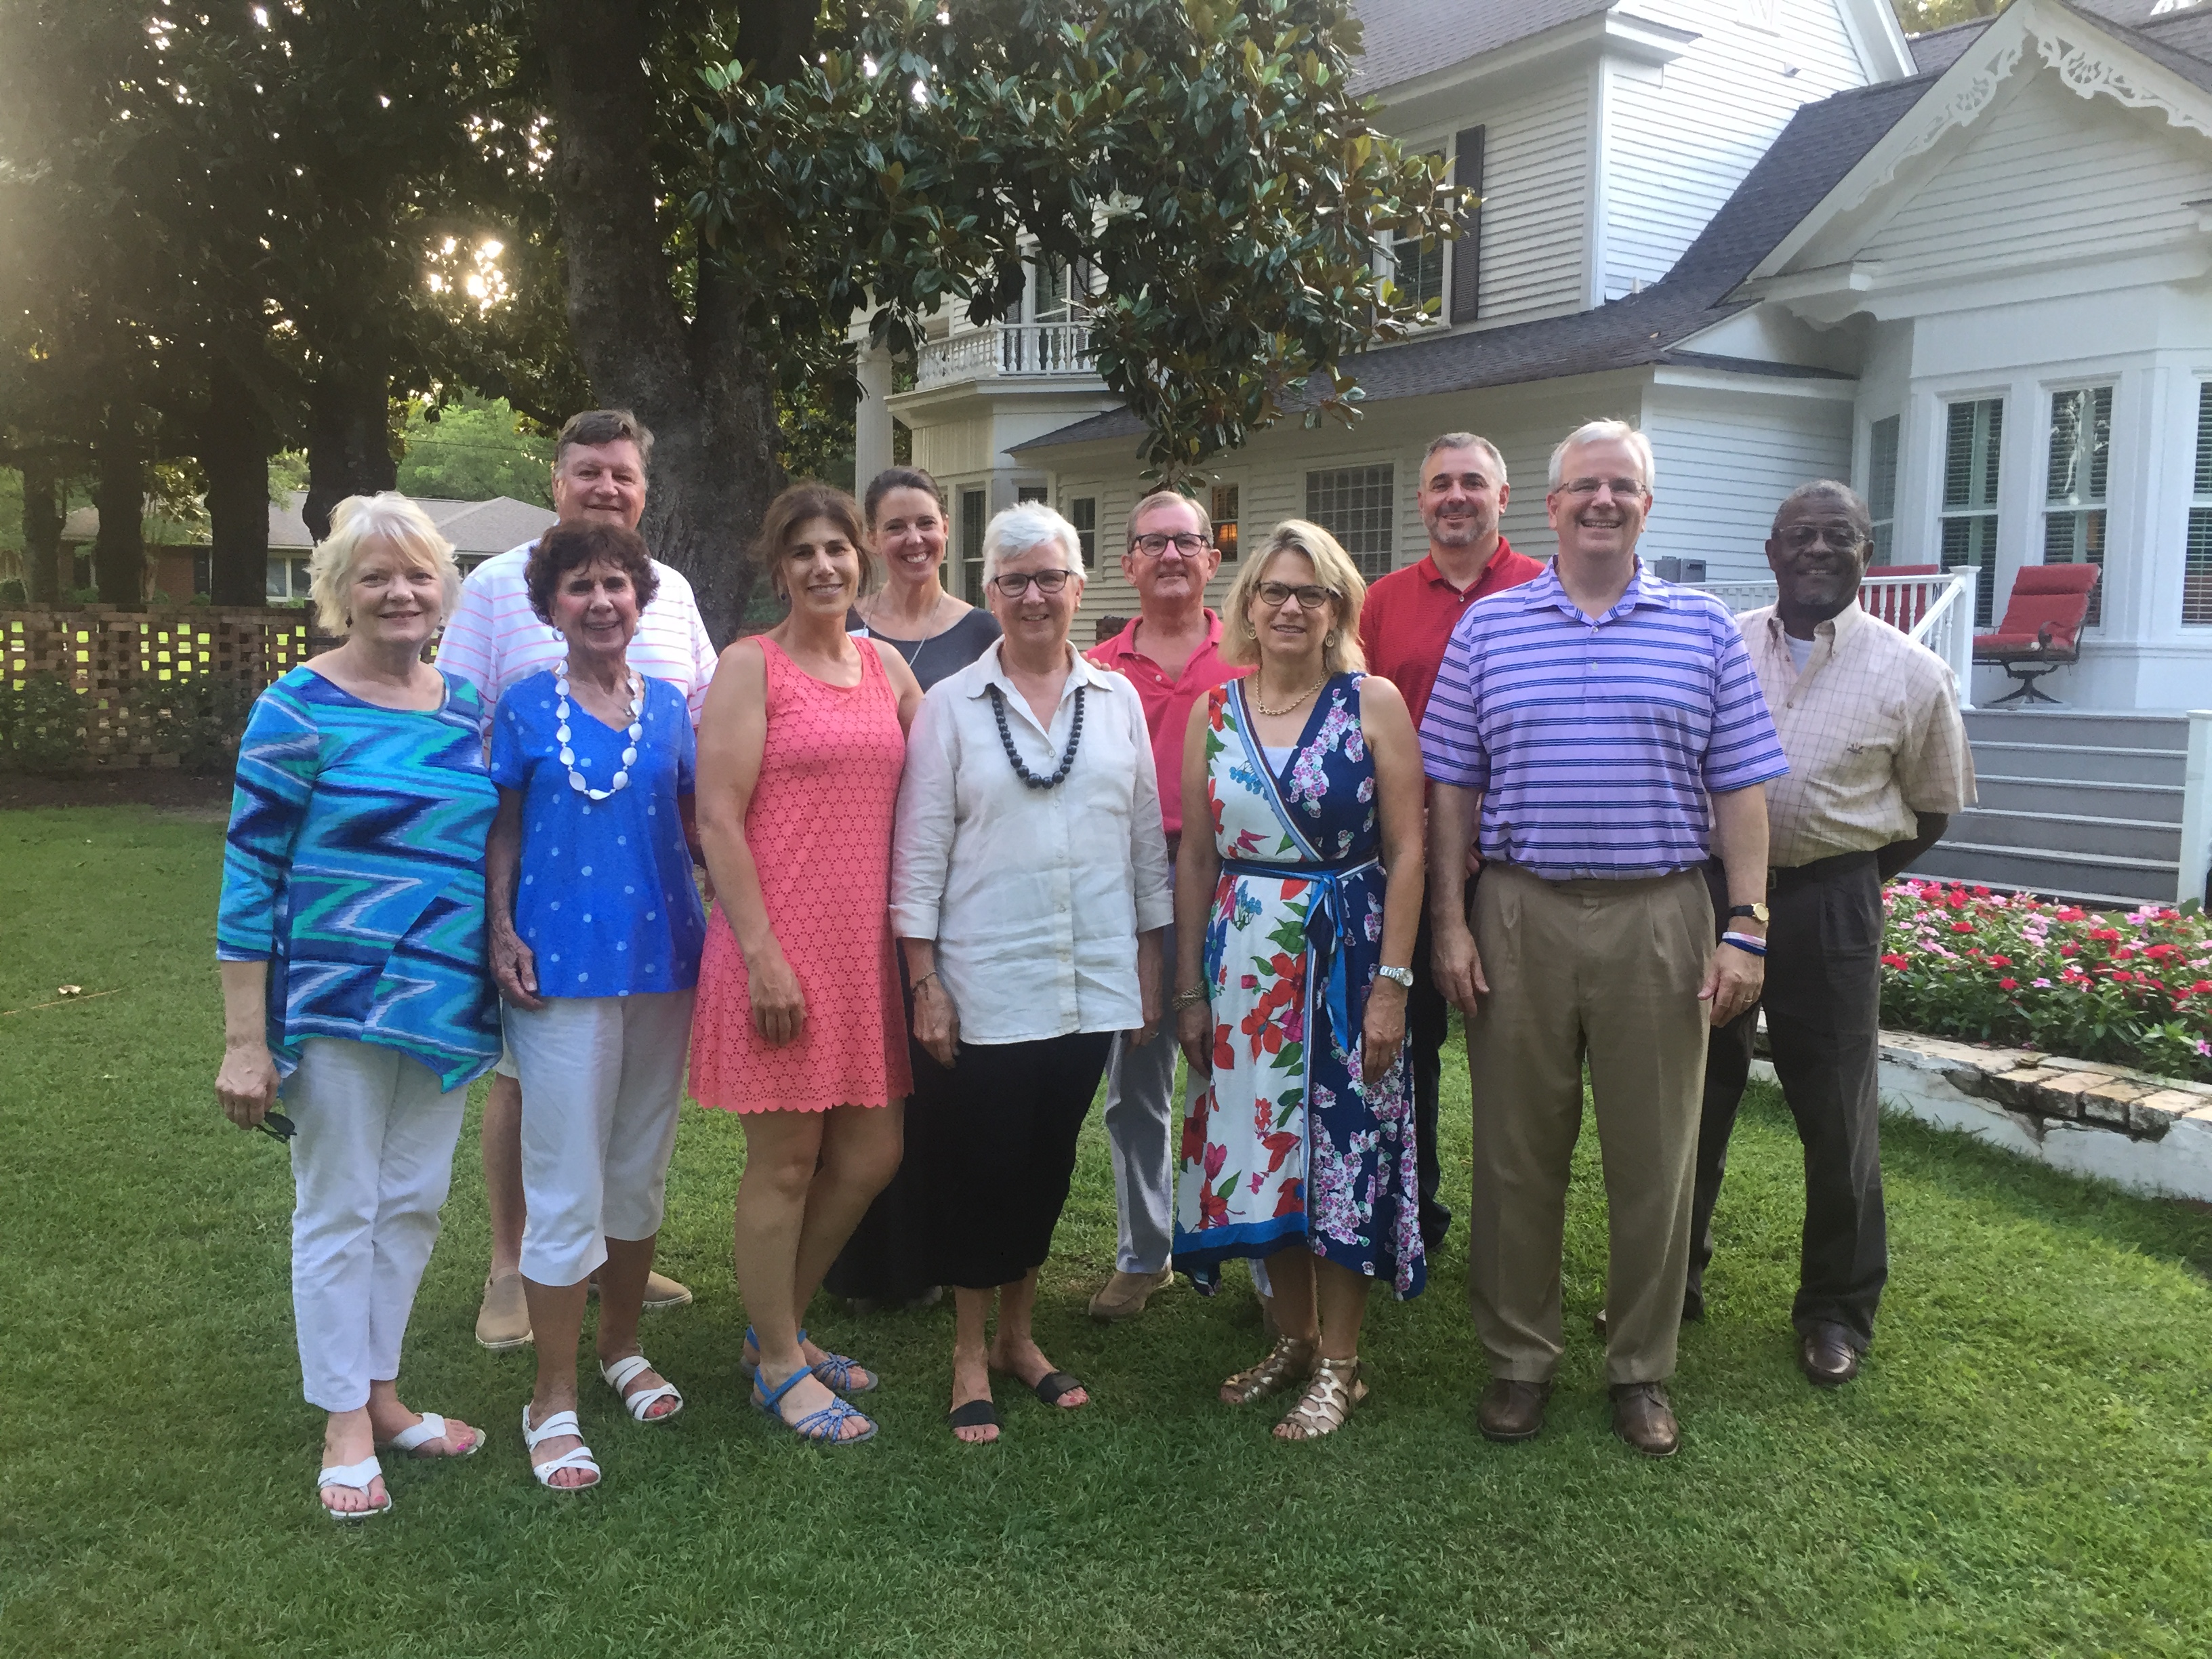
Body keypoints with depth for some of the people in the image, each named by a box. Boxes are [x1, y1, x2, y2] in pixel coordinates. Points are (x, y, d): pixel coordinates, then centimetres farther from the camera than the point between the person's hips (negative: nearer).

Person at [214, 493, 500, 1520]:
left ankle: (380, 1391, 31)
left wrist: (505, 968, 12)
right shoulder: (298, 711, -9)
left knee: (414, 1204, 14)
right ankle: (344, 1424, 20)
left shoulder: (469, 706, 8)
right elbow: (249, 873, -10)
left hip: (446, 1003, 6)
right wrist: (244, 1042, -12)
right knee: (339, 1210, 5)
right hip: (334, 1007, -5)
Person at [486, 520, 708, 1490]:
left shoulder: (670, 708, 7)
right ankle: (553, 1401, 10)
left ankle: (621, 1346, 35)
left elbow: (696, 823, 11)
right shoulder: (528, 708, 0)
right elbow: (503, 832, 2)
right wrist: (502, 932, -8)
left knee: (642, 1169, 16)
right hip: (562, 968, -3)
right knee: (566, 1187, -1)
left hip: (663, 960, 4)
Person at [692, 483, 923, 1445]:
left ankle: (782, 1325, 32)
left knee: (872, 1155, 11)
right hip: (777, 944, -6)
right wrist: (762, 953, -16)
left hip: (865, 943, 6)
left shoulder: (886, 668, 13)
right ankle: (779, 1367, 21)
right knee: (785, 1161, 3)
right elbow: (718, 818, -11)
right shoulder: (751, 665, -4)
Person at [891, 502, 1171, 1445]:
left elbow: (1147, 839, 10)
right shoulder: (951, 704, -1)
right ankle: (970, 1356, 20)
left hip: (1092, 980, 3)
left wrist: (1150, 962, 8)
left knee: (1048, 1163, 12)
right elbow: (919, 851, -3)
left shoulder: (1117, 700, 7)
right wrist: (924, 983, -7)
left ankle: (1019, 1335, 30)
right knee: (980, 1169, 4)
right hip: (985, 983, -3)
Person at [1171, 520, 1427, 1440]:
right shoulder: (1212, 714, 6)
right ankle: (1294, 1337, 28)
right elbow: (1196, 858, 8)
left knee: (1343, 1149, 2)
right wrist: (1190, 988, 6)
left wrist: (1392, 981, -12)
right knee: (1260, 1148, 9)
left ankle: (1338, 1363, 17)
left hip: (1345, 954, -3)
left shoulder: (1373, 703, -3)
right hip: (1243, 958, 3)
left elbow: (1407, 850, -6)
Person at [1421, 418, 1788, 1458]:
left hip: (1659, 916, 0)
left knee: (1654, 1155, 7)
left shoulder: (1703, 629, 6)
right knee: (1517, 1149, 7)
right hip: (1520, 914, 0)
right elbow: (1452, 787, 6)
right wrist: (1451, 923, -1)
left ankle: (1642, 1369, 23)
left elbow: (1739, 790, 4)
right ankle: (1518, 1357, 22)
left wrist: (1745, 930, -3)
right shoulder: (1487, 628, 7)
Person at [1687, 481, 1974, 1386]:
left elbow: (1932, 807, 7)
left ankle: (1837, 1310, 25)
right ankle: (1671, 1278, 29)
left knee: (1837, 1115, 7)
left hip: (1829, 903, -2)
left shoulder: (1910, 673, -2)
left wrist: (1851, 876, 1)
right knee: (1694, 1097, 12)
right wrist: (1697, 876, 2)